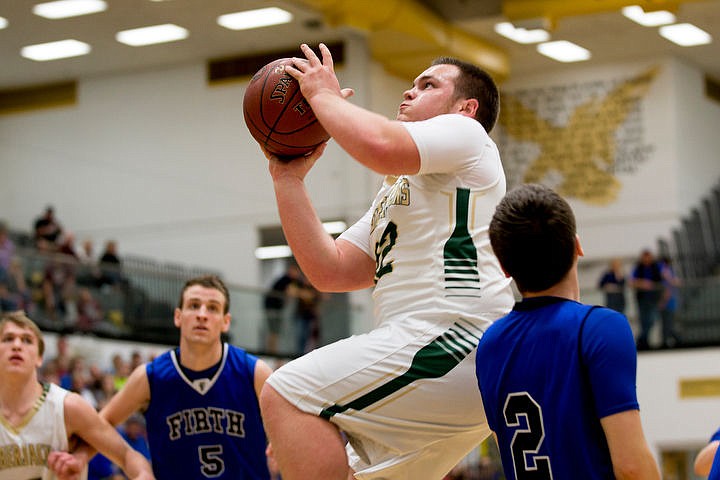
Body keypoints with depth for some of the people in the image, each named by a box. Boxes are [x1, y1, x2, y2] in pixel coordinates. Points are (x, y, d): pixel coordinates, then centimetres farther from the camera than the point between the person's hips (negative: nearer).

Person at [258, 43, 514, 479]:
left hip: (453, 333, -10)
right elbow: (329, 270, 21)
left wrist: (324, 95, 1)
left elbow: (379, 146, -17)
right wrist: (289, 178, 20)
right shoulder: (397, 191, 32)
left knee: (287, 395, -16)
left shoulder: (463, 132, 6)